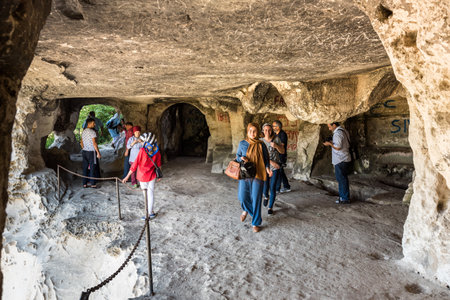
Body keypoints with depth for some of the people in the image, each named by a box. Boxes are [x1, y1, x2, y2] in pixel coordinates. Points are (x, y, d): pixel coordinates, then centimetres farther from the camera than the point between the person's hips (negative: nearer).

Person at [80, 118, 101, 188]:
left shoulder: (83, 132, 11)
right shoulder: (92, 132, -14)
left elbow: (81, 143, 16)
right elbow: (94, 143, -18)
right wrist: (98, 153, -14)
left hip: (84, 151, 7)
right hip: (91, 152, -7)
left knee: (85, 168, 10)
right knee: (92, 168, 0)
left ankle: (84, 184, 15)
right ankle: (93, 184, 5)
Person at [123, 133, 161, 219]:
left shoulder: (142, 151, -20)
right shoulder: (156, 151, -7)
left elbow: (135, 164, -17)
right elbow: (158, 165, 3)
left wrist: (127, 176, -9)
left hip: (143, 176, -3)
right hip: (152, 176, 3)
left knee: (146, 195, 12)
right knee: (150, 194, 15)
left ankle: (150, 213, 19)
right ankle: (150, 212, 21)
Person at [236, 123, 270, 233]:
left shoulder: (261, 145, 0)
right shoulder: (242, 144, 1)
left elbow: (265, 159, 7)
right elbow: (237, 156, 11)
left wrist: (267, 168, -12)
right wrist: (241, 158, -12)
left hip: (258, 175, -1)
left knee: (256, 199, 1)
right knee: (242, 197, 0)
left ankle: (256, 223, 17)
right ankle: (246, 209, 37)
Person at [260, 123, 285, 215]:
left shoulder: (276, 139, -5)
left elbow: (282, 152, -1)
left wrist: (276, 146, -20)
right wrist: (271, 162, -21)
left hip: (276, 167, 0)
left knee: (272, 187, -2)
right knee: (265, 189, 3)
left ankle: (271, 207, 17)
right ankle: (266, 197, 41)